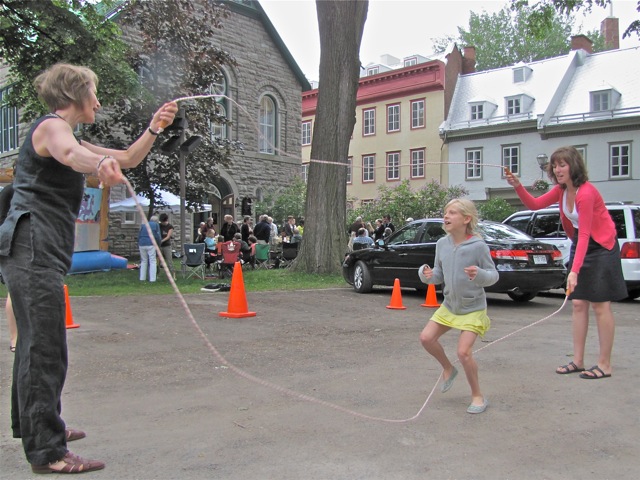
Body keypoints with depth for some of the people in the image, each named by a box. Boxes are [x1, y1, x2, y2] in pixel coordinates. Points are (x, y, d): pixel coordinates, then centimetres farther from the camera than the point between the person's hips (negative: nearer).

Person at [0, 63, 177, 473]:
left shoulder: (64, 133, 23)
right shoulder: (51, 126, -8)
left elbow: (128, 159, 22)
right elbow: (70, 153, -34)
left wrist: (155, 127, 7)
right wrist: (101, 163, -56)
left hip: (40, 253, 11)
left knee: (35, 343, 20)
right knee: (46, 348, -12)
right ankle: (47, 452, -8)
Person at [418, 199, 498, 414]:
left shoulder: (478, 246, -19)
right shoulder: (442, 244, -3)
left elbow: (493, 275, -13)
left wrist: (479, 275, -34)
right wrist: (428, 275, -16)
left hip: (473, 308, -6)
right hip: (449, 305, 6)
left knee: (464, 352, -13)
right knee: (426, 337, -3)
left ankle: (477, 396, 10)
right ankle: (448, 369, 26)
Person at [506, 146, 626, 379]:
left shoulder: (586, 192, -24)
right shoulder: (562, 190, 1)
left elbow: (584, 233, -29)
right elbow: (534, 204, 3)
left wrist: (575, 271, -34)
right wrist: (517, 186, -14)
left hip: (601, 248, -8)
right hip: (580, 246, 8)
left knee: (600, 305, -4)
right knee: (578, 304, 5)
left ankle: (604, 365, 4)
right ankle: (578, 360, 11)